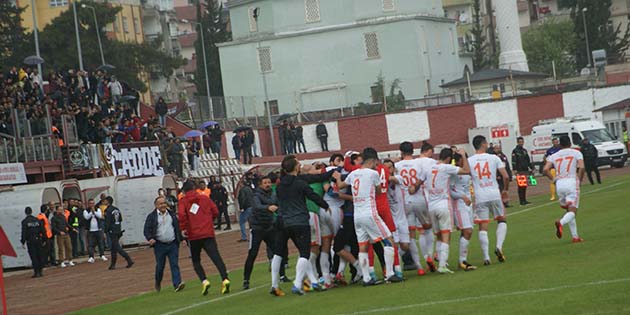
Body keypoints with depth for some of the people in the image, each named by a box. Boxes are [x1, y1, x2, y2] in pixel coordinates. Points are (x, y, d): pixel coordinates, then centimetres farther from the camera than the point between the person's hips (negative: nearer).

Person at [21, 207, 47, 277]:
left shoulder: (24, 222, -7)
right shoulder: (37, 220, 4)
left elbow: (24, 233, -9)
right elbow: (43, 230, 6)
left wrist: (23, 242, -4)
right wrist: (44, 240, 13)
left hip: (30, 241, -3)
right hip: (38, 240, 3)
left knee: (33, 257, -1)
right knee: (40, 256, 10)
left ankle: (36, 272, -4)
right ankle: (40, 271, 12)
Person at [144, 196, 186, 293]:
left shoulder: (172, 215, 12)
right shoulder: (152, 216, 1)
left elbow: (178, 227, 16)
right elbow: (147, 229, -3)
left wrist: (181, 239, 7)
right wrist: (150, 238, -21)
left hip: (173, 244, 2)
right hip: (159, 245, -2)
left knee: (174, 265, -7)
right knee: (160, 266, 6)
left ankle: (177, 284, -13)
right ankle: (158, 283, 29)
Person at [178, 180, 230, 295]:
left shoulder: (183, 202, 1)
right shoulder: (205, 198, 10)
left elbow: (181, 214, -16)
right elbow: (215, 211, 9)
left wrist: (183, 228, -6)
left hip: (194, 236, -1)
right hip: (208, 234, 1)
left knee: (196, 261, 14)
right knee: (216, 257, -7)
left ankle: (204, 281, -5)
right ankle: (225, 279, -25)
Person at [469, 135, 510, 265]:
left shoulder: (469, 161, 0)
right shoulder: (494, 158, 0)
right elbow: (505, 176, -2)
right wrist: (505, 190, 15)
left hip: (479, 197, 0)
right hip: (494, 195, 0)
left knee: (483, 227, 4)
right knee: (502, 220, 19)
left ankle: (486, 257, 0)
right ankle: (499, 247, 0)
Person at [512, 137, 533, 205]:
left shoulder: (524, 151, 17)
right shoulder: (515, 151, -3)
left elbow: (528, 160, 23)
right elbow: (513, 161, -10)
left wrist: (531, 168, 19)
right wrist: (515, 169, -18)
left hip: (525, 170, 7)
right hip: (519, 171, -7)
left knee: (525, 186, 9)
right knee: (520, 186, -7)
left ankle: (524, 200, 14)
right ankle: (521, 201, -5)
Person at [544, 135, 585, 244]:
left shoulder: (554, 156, 14)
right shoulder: (576, 153, 6)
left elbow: (545, 170, -1)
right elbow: (581, 167, -9)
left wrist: (554, 179, 11)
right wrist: (579, 180, 4)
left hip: (559, 183, 4)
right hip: (572, 182, -4)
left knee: (569, 210, 18)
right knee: (572, 211, -7)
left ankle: (575, 237, 15)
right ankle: (561, 222, -39)